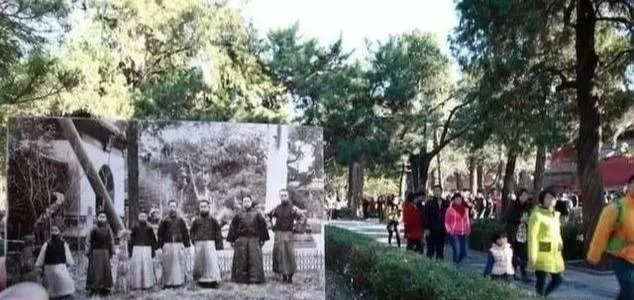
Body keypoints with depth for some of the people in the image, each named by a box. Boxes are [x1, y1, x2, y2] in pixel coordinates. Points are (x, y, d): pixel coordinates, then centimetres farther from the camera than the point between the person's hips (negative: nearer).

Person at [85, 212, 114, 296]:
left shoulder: (108, 230, 4)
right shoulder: (94, 229, -4)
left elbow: (111, 241, 9)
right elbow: (89, 241, -1)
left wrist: (112, 252, 5)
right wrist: (88, 252, -4)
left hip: (105, 253, 3)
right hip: (95, 252, -3)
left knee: (106, 270, 3)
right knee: (95, 270, -3)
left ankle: (104, 288, 10)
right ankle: (94, 288, 3)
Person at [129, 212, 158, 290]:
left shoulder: (149, 228, 4)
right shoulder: (135, 228, 6)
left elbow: (153, 240, 6)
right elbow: (131, 239, 8)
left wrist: (153, 250, 3)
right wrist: (130, 250, 5)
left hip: (147, 249, -1)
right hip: (136, 249, 1)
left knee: (147, 266, -4)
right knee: (136, 267, -1)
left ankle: (147, 284, 5)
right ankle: (135, 284, 8)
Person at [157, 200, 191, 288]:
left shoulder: (180, 220, 8)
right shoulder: (164, 221, 6)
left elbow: (186, 233, 8)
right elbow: (160, 234, 7)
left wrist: (187, 246, 4)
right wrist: (161, 246, 1)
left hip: (179, 245, 0)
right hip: (168, 245, 0)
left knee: (179, 264, 0)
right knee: (167, 265, -1)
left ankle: (179, 281, 9)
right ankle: (167, 282, 5)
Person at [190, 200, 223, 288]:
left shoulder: (212, 220, 4)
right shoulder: (196, 220, 9)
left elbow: (218, 231, 6)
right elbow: (192, 231, 18)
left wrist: (218, 243, -1)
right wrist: (194, 240, 4)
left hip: (210, 243, -2)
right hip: (199, 244, 2)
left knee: (211, 261, -10)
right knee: (199, 262, 4)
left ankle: (213, 281, -8)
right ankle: (201, 281, 12)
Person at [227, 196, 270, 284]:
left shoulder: (256, 213, 6)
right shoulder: (239, 214, 7)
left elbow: (263, 226, 8)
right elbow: (233, 227, 8)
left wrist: (263, 239, 5)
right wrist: (232, 240, 5)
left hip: (254, 239, -1)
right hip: (241, 239, 1)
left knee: (255, 259, -4)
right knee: (241, 260, 2)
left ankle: (255, 279, 1)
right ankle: (241, 278, 11)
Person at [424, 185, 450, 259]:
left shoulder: (446, 203, 9)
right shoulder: (429, 203, -2)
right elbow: (426, 216, -5)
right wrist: (426, 228, -12)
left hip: (442, 230, 3)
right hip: (432, 230, -3)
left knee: (440, 249, 9)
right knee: (431, 249, 0)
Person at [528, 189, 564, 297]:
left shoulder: (555, 215, 13)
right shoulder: (537, 215, -12)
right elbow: (532, 236, -16)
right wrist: (532, 256, -20)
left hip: (555, 254, 8)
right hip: (542, 254, -8)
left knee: (558, 279, 11)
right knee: (541, 281, -2)